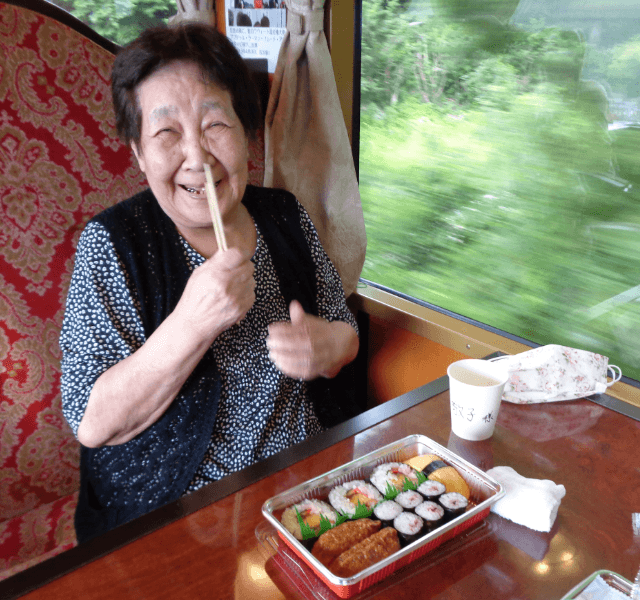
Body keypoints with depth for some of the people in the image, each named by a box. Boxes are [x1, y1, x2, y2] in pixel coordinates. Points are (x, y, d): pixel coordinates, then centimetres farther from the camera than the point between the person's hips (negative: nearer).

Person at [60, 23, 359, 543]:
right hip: (174, 512, -3)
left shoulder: (286, 217, 0)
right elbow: (92, 425, -15)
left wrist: (326, 346, -14)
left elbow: (346, 332, 11)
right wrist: (191, 326, -29)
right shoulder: (111, 245, -11)